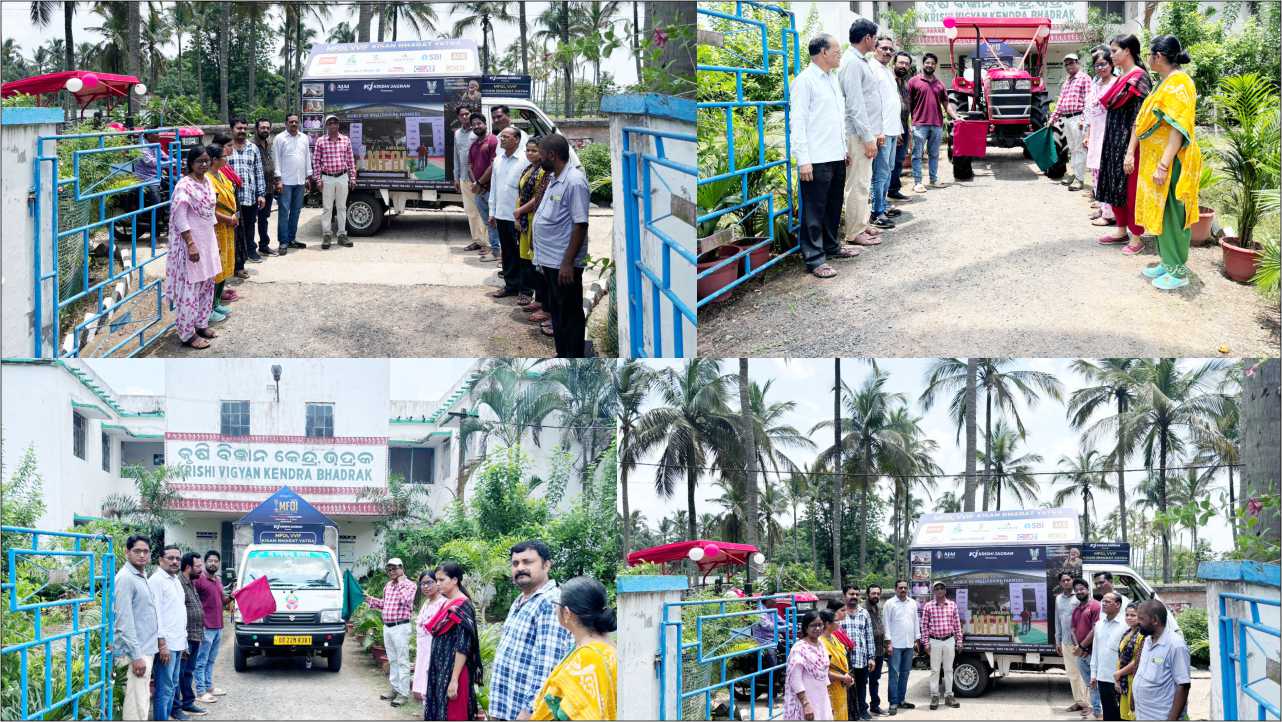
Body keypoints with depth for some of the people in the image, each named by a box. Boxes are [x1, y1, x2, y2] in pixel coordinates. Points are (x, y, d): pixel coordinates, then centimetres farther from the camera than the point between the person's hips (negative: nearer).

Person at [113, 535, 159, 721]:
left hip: (147, 649, 10)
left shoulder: (142, 577, 14)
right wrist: (136, 656, -22)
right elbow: (124, 621, -20)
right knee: (137, 702, -9)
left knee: (142, 699, 14)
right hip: (136, 651, -10)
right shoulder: (126, 578, -15)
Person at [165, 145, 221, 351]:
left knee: (206, 284, 15)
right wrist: (191, 244, -26)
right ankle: (187, 334, 1)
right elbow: (180, 218, -22)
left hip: (207, 241, 9)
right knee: (190, 288, -4)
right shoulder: (184, 186, -18)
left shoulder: (207, 183, 8)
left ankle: (200, 325, 28)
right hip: (191, 243, -9)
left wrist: (214, 240, 19)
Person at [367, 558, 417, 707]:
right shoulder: (387, 586, 15)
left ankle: (404, 693, -6)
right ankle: (395, 688, 23)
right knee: (392, 660, 15)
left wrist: (401, 583, -15)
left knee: (402, 661, -6)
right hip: (386, 626, 8)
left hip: (400, 627, -8)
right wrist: (370, 600, 15)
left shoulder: (410, 585, -7)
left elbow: (406, 600, -24)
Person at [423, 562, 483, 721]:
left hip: (453, 671, -9)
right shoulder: (447, 605, 12)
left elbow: (463, 646, -20)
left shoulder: (463, 607, -15)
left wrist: (454, 679, -23)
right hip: (439, 670, 9)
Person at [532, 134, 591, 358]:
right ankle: (562, 356, 28)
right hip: (550, 260, 10)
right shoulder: (553, 179, 11)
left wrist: (568, 263, -23)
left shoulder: (574, 181, -19)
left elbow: (580, 224, -22)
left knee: (570, 314, -2)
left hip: (564, 263, -10)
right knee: (557, 312, 17)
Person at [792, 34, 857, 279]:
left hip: (836, 157, 8)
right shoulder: (805, 81, -10)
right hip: (816, 160, -8)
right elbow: (798, 122, -14)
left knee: (833, 206, 17)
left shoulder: (832, 80, 15)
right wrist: (803, 160, -19)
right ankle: (814, 259, -2)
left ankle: (830, 246, 29)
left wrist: (844, 149, 19)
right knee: (814, 210, -4)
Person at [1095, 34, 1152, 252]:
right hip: (1113, 139, 9)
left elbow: (1139, 117, -19)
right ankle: (1121, 231, 26)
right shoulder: (1121, 77, 11)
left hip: (1128, 141, -9)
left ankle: (1137, 238, 6)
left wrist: (1130, 152, -23)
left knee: (1130, 190, -2)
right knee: (1114, 186, 15)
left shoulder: (1138, 78, -15)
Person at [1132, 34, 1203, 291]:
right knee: (1160, 211, 16)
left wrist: (1164, 165, -27)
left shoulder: (1178, 84, -18)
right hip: (1156, 159, 10)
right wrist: (1131, 152, 20)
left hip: (1171, 162, -10)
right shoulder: (1166, 82, 12)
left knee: (1172, 214, -3)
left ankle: (1178, 271, 4)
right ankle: (1167, 262, 26)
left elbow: (1178, 129, -24)